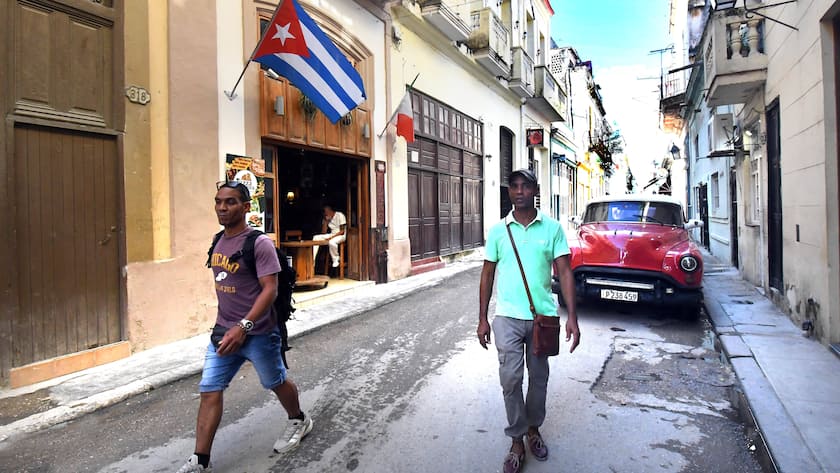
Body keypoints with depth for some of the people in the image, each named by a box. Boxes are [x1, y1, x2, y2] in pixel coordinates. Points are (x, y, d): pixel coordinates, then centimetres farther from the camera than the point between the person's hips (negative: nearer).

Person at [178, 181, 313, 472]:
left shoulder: (259, 243, -18)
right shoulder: (219, 241, 5)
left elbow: (270, 290, -23)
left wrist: (243, 327, -31)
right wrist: (226, 326, 19)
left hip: (258, 334, -6)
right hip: (223, 332, 6)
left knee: (276, 382, 14)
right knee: (209, 392, 3)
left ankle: (299, 421, 41)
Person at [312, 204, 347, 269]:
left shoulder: (340, 215, -12)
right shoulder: (326, 218, 7)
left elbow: (342, 231, -14)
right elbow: (323, 232, 3)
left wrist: (332, 237, -23)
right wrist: (326, 221, -7)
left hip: (340, 235, -7)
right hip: (331, 235, 7)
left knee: (331, 242, -39)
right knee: (316, 238, -13)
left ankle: (336, 260, -14)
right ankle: (312, 261, -17)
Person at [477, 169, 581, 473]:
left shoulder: (552, 228, -1)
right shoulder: (498, 230, 0)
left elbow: (564, 273, -1)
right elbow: (487, 275, 5)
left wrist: (572, 317, -8)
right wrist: (483, 319, 3)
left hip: (543, 316, 1)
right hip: (508, 317, 0)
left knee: (539, 377, 14)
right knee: (510, 379, -1)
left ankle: (533, 429, 37)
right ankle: (517, 442, 17)